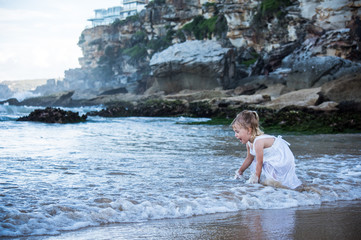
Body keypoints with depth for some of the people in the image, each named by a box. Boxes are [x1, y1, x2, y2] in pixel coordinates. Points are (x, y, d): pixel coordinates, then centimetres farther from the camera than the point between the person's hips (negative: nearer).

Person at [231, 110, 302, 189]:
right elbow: (249, 158, 17)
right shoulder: (249, 142, 1)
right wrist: (240, 171, 24)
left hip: (283, 161, -10)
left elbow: (259, 163, -23)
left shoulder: (258, 142, -29)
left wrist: (256, 177, -14)